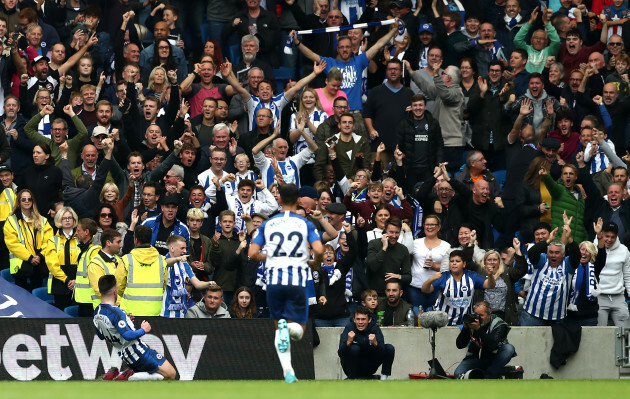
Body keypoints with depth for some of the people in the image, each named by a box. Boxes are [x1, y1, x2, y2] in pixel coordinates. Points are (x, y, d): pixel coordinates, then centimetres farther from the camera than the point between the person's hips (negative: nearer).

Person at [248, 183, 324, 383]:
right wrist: (316, 262, 14)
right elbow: (319, 250, -9)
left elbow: (252, 253, 2)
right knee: (298, 329, 8)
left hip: (274, 279, 1)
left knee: (279, 328, 14)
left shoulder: (267, 225, 7)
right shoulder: (306, 224, 3)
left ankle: (287, 370, -5)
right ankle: (290, 327, -30)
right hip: (297, 280, -1)